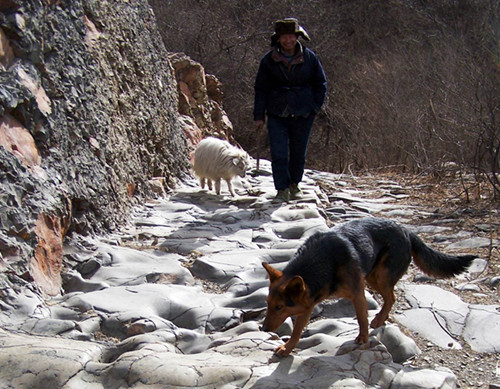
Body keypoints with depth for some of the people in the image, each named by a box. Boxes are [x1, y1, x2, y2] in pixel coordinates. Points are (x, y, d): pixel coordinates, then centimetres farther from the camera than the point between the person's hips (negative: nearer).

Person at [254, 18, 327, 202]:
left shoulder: (309, 57, 1)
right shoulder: (269, 60, 0)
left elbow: (320, 83, 12)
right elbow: (261, 89, 4)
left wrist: (314, 107, 2)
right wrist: (259, 116, -1)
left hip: (303, 114, 1)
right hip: (277, 114, -1)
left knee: (299, 152, 11)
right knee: (278, 154, -9)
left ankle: (294, 184, 30)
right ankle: (282, 189, -3)